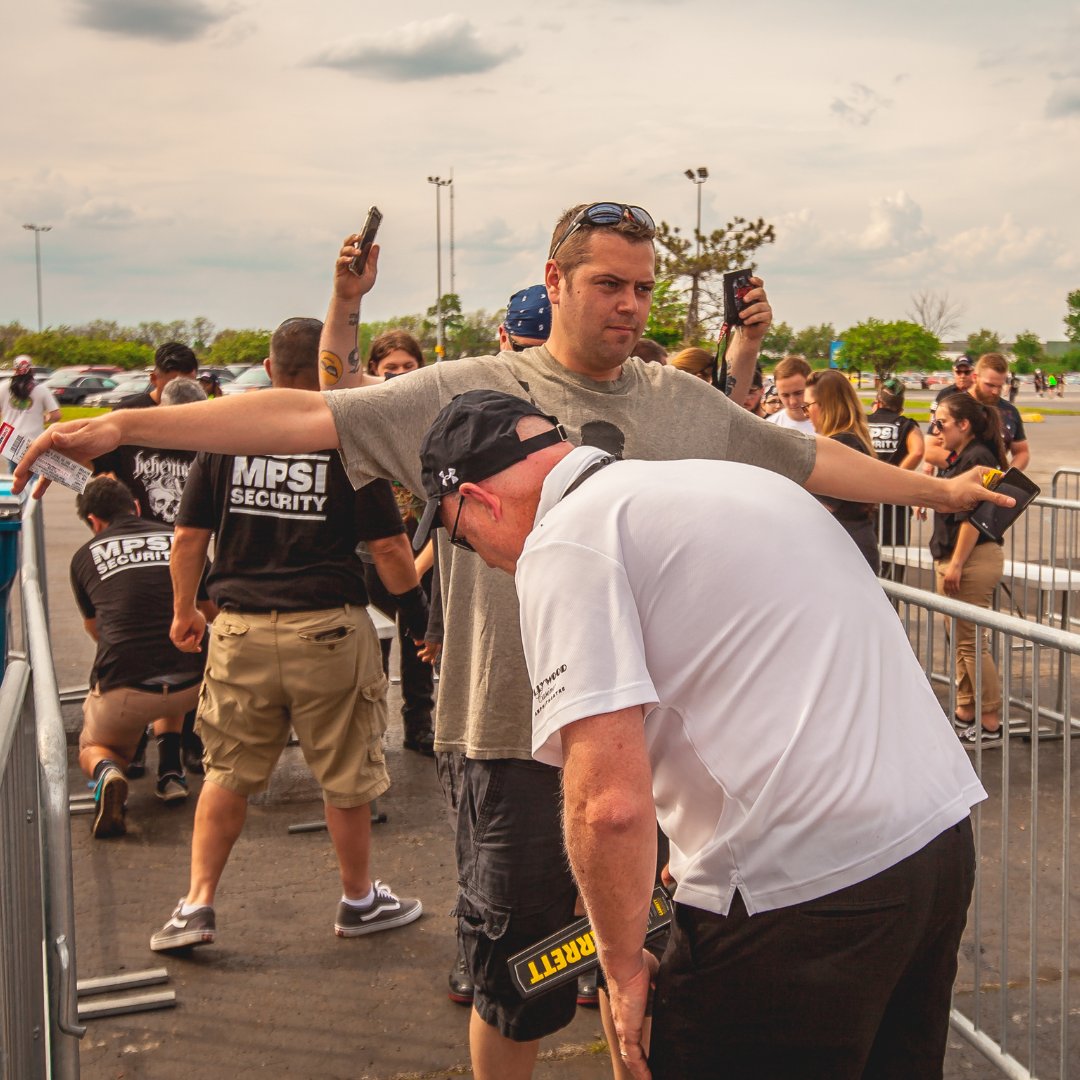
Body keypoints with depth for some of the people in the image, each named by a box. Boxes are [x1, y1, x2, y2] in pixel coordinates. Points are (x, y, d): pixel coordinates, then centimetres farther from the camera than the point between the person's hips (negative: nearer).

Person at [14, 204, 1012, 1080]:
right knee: (517, 985, 12)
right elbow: (310, 418, -12)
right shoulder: (470, 393, -6)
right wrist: (123, 425, -18)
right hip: (518, 735, -3)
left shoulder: (687, 405, 7)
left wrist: (939, 490, 19)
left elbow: (814, 460, 16)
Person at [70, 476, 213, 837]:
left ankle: (107, 771, -7)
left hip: (122, 688, -2)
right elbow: (214, 614, 23)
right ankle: (170, 772, 22)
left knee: (92, 749, 28)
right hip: (189, 686, 2)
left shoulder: (85, 557, 9)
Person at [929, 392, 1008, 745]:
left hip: (974, 559, -10)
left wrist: (956, 564, -20)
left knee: (971, 642, -5)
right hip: (953, 558, 10)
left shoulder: (977, 458, -15)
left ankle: (990, 724, 2)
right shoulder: (959, 459, 15)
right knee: (962, 641, 15)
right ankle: (965, 714, 24)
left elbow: (972, 517, -20)